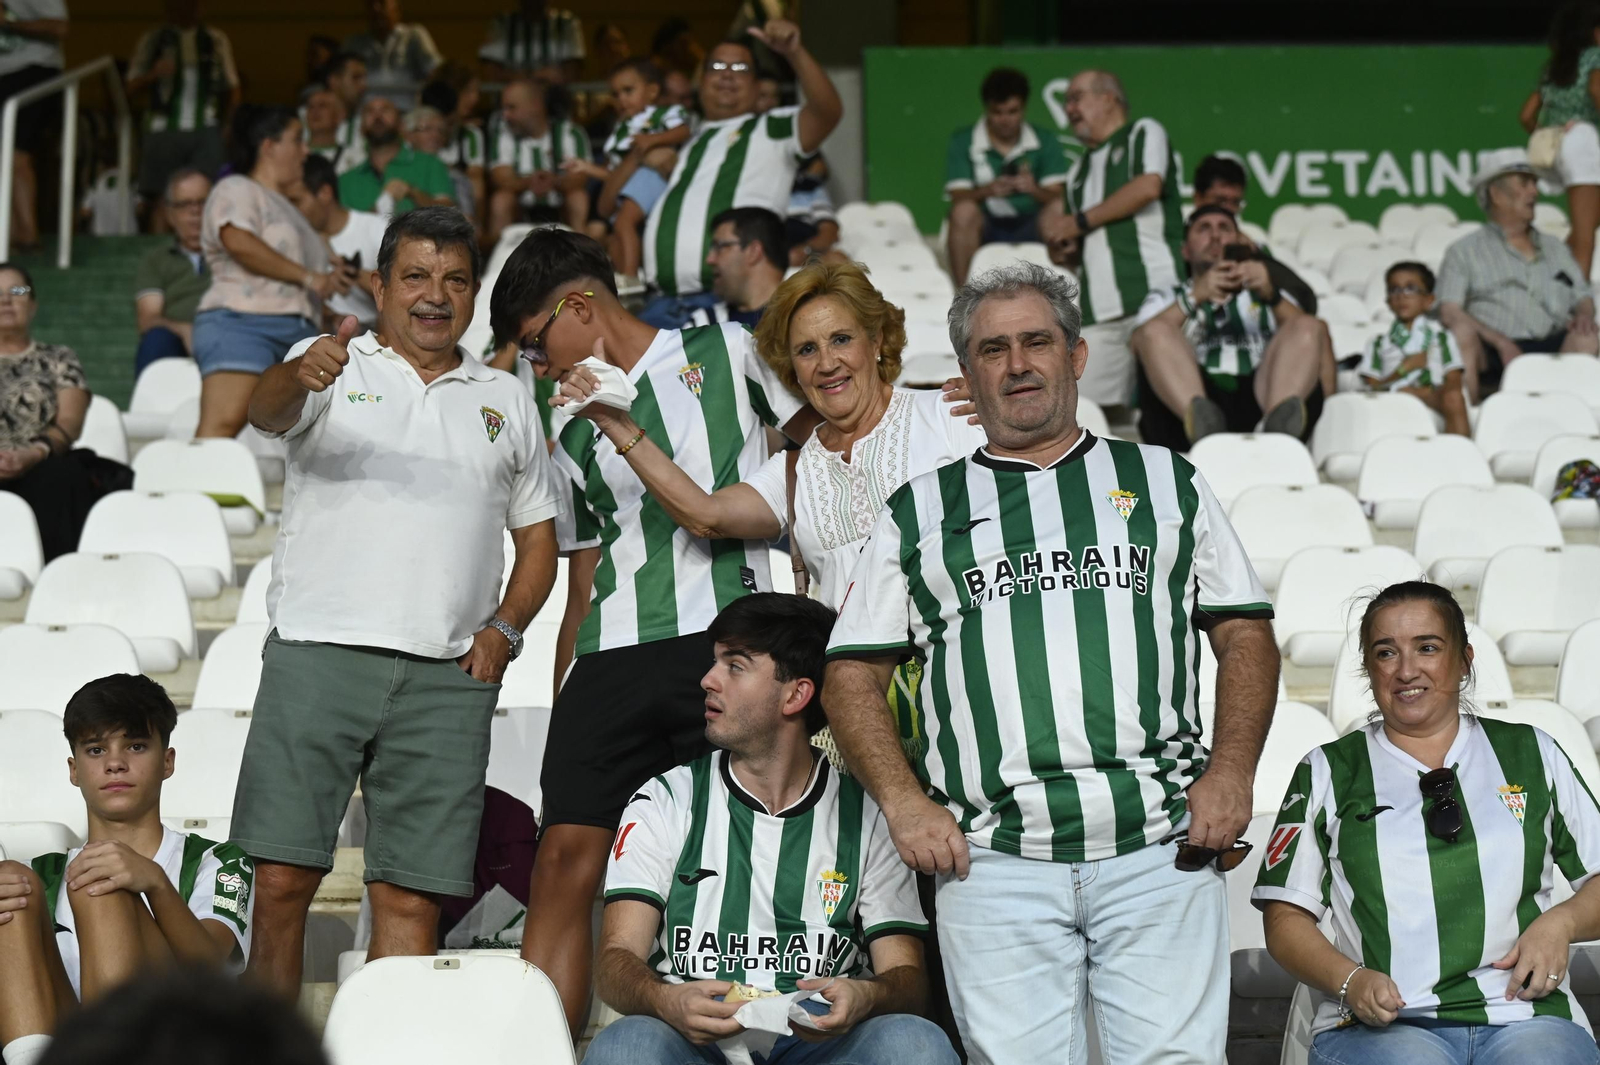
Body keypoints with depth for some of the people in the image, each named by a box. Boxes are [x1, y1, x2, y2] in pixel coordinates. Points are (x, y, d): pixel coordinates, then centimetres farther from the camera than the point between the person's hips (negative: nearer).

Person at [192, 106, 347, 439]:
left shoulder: (285, 207, 32)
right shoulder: (236, 190, 4)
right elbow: (239, 243, -16)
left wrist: (330, 281, 18)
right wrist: (309, 278, -13)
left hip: (296, 336, 9)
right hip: (241, 324, -9)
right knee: (223, 424, -24)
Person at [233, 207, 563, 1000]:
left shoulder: (506, 400, 21)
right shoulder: (333, 368, 10)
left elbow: (537, 532, 22)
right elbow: (265, 412, -12)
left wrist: (504, 628, 5)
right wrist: (301, 374, -36)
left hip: (448, 675, 3)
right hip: (319, 649, -2)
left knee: (412, 896, 0)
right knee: (282, 877, -8)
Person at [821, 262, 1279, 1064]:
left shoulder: (1167, 482, 18)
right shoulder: (919, 512, 17)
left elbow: (1245, 636, 14)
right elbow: (851, 675, 12)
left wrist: (1232, 769, -2)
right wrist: (904, 801, -3)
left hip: (1162, 847, 0)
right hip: (991, 860, 0)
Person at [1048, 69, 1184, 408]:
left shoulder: (1144, 134, 9)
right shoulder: (1079, 171, 28)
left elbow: (1148, 187, -10)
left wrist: (1080, 222, -2)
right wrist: (1060, 244, 5)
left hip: (1153, 291, -6)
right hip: (1099, 310, 6)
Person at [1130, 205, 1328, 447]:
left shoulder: (1264, 296, 35)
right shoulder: (1164, 300, 31)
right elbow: (1140, 344, 6)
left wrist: (1271, 296, -9)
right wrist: (1194, 298, -8)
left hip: (1260, 399, 1)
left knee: (1306, 328, -20)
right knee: (1156, 332, -25)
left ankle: (1279, 421, -49)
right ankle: (1201, 423, -52)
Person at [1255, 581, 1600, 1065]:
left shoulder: (1531, 754, 20)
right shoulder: (1327, 773, 16)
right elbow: (1286, 918, 11)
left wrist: (1559, 923, -1)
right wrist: (1350, 981, -8)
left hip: (1525, 1015, 1)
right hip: (1379, 1025, -1)